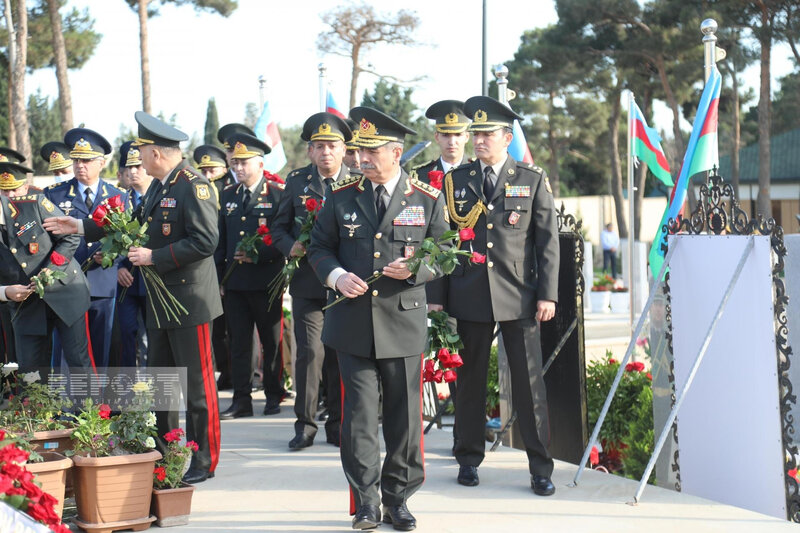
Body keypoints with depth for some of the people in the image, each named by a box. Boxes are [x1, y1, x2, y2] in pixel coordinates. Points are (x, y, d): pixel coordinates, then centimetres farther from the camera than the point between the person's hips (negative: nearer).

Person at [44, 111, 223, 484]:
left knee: (197, 383, -2)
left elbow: (205, 241, -24)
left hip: (189, 300, -10)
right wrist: (81, 227, 19)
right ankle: (163, 452, 26)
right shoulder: (158, 187, 12)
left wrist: (154, 257, -21)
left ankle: (204, 460, 7)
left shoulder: (194, 187, -17)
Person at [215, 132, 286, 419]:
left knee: (271, 342, 7)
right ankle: (241, 400, 8)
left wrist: (257, 254, -18)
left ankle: (274, 395, 19)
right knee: (238, 342, 4)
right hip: (234, 282, 4)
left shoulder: (278, 194, -4)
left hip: (266, 280, -4)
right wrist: (218, 275, 9)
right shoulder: (228, 195, 12)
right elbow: (220, 239, 15)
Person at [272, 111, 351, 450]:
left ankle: (337, 425, 17)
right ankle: (305, 423, 5)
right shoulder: (297, 181, 7)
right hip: (307, 282, 0)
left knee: (340, 354, 6)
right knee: (310, 352, -7)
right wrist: (291, 248, -8)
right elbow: (280, 226, 12)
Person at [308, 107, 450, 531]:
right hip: (353, 322, 1)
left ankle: (398, 498, 18)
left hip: (404, 321, 0)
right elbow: (319, 248, 11)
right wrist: (337, 276, -9)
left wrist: (414, 270, -15)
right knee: (359, 412, -1)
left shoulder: (428, 200, 3)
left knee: (404, 413, 5)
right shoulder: (341, 197, 5)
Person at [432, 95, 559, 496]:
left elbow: (547, 241, 3)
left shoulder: (533, 181, 5)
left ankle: (540, 468, 5)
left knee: (529, 382, -2)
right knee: (470, 380, 8)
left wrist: (547, 294, -4)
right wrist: (437, 295, 5)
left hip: (518, 297, -1)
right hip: (469, 297, 2)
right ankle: (469, 459, 20)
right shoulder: (455, 181, 8)